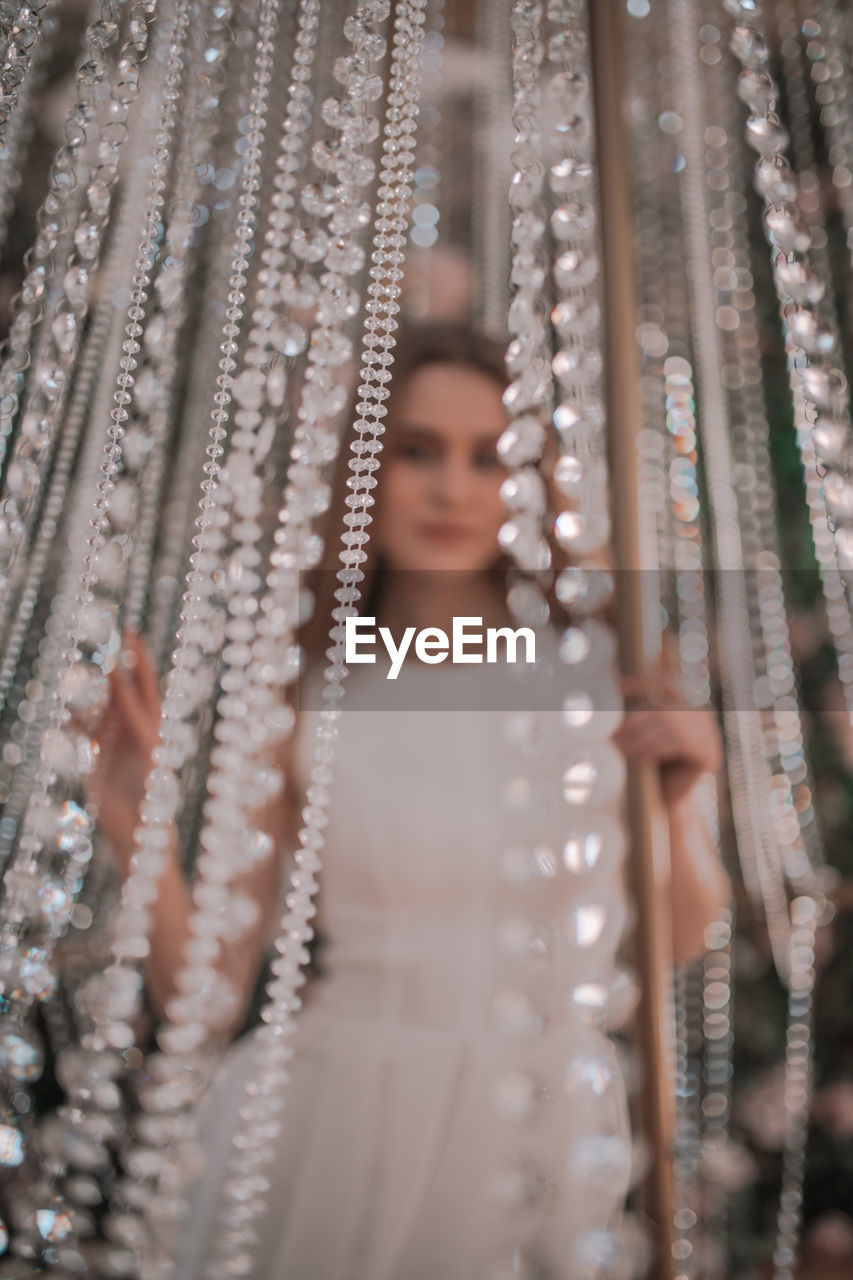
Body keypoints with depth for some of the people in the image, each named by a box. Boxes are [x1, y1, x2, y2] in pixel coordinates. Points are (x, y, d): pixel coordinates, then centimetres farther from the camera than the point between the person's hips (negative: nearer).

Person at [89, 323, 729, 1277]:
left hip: (547, 1150, 1)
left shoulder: (599, 673, -7)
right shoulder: (295, 705, -8)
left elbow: (683, 935, 4)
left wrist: (676, 801, -15)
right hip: (343, 1139, -1)